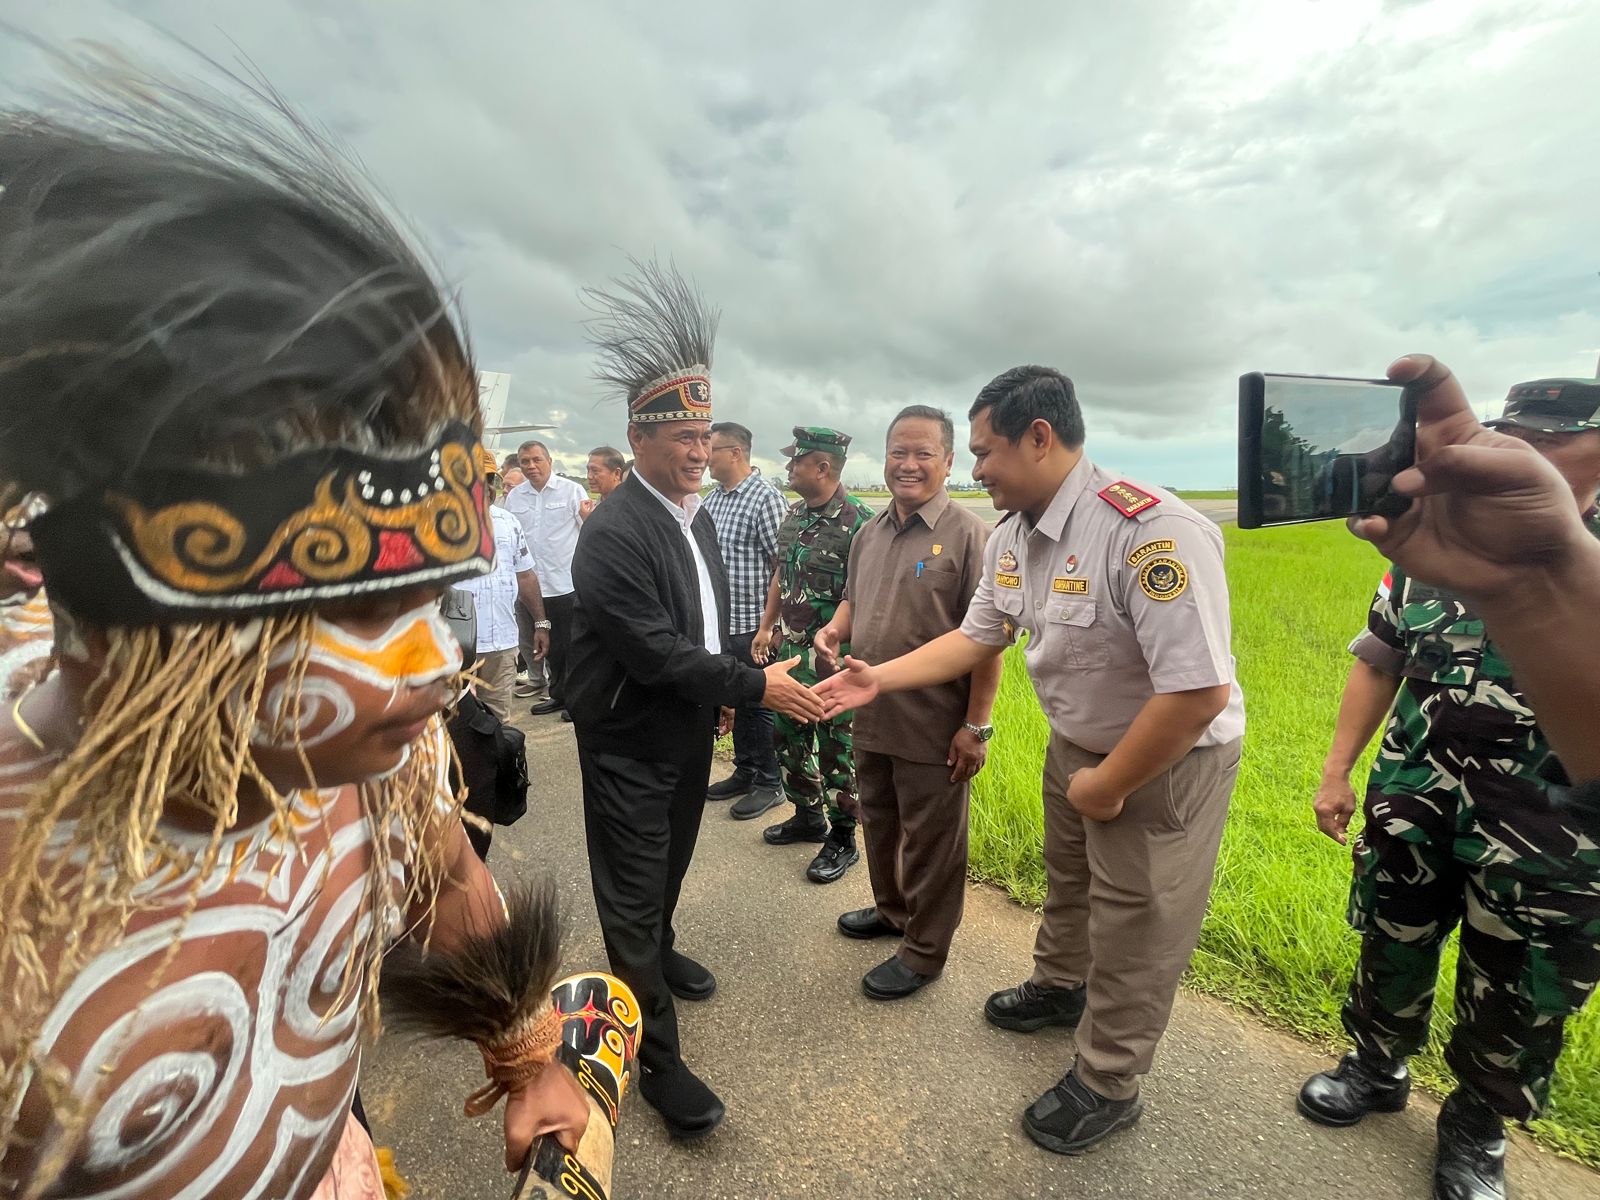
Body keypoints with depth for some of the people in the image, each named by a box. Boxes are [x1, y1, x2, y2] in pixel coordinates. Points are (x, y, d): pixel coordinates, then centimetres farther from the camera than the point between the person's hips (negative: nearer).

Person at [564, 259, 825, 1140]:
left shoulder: (698, 516, 4)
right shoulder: (613, 532, -25)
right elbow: (655, 652, -28)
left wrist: (716, 697, 15)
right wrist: (756, 686, -24)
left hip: (690, 734, 8)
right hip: (630, 746, -8)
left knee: (670, 866, 26)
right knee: (632, 894, 6)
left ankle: (659, 953, 52)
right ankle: (658, 1058, 19)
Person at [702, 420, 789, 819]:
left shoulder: (766, 498, -14)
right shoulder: (713, 498, 10)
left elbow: (782, 566, -16)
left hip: (752, 625, -7)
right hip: (721, 623, 8)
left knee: (757, 704, 4)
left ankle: (769, 783, 20)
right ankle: (745, 772, 33)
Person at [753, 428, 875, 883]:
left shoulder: (857, 521, -18)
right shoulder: (795, 514, 8)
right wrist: (766, 627, 15)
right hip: (790, 650, 8)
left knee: (835, 751, 4)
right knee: (789, 739, 19)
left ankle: (842, 840, 22)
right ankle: (808, 817, 39)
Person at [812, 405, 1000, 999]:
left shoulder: (967, 533, -14)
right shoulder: (870, 533, 7)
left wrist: (976, 725, -17)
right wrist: (834, 629, -3)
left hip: (933, 726, -7)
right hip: (871, 718, 7)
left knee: (931, 841, 10)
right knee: (878, 822, 24)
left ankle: (924, 951, 30)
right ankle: (891, 909, 48)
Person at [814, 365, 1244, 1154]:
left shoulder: (1150, 530, -35)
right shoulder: (1013, 537, -7)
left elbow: (1199, 691, -35)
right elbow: (976, 638, 3)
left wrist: (1107, 785, -23)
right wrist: (878, 679, -5)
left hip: (1168, 759, -7)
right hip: (1076, 744, 8)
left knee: (1132, 927, 11)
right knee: (1067, 877, 28)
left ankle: (1106, 1086, 36)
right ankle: (1059, 987, 57)